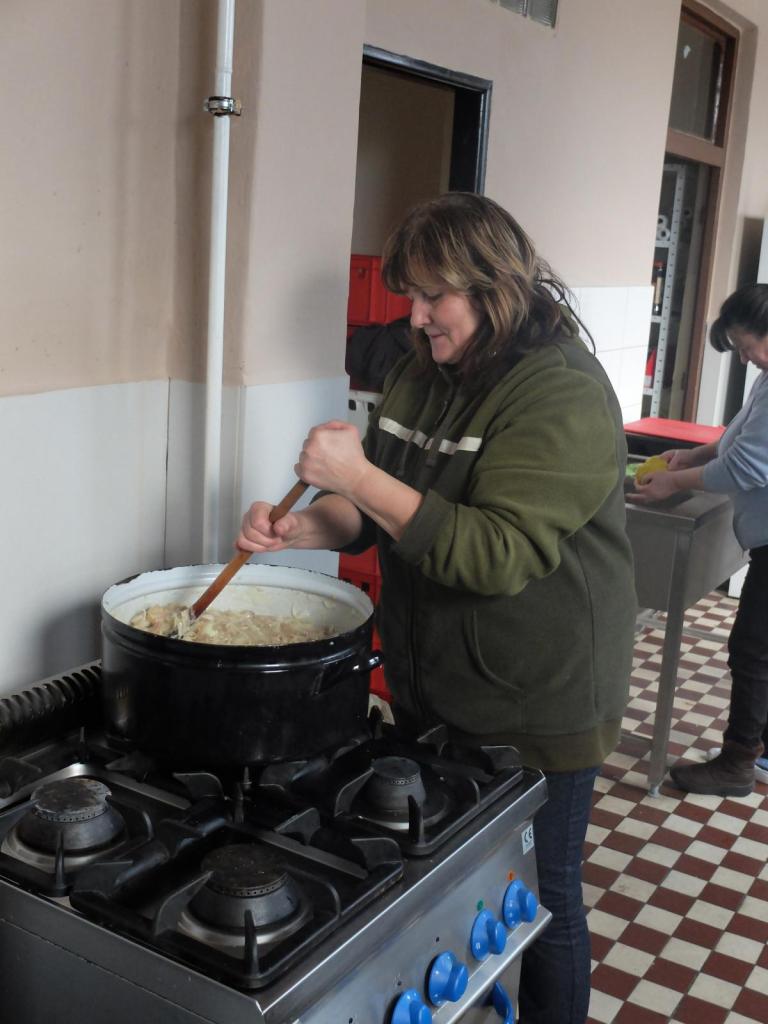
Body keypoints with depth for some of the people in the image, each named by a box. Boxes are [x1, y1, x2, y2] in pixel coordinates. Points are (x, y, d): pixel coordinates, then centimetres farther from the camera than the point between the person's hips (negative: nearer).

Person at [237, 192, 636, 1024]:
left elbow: (498, 553, -29)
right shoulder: (420, 377, 4)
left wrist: (361, 475, -31)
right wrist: (297, 530, -12)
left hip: (535, 713, -7)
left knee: (536, 903, 12)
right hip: (429, 691, 7)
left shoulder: (564, 395, -20)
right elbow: (371, 511, 8)